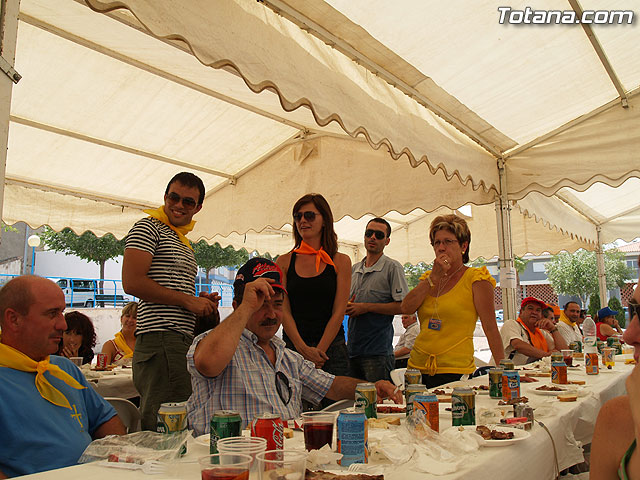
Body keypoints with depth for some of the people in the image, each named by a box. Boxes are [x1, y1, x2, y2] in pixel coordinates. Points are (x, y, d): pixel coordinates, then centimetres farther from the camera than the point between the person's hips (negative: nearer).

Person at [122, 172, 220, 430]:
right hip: (160, 339, -9)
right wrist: (188, 300, -9)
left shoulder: (184, 243, 26)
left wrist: (202, 302, 10)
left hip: (184, 341, 9)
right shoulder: (148, 227, -1)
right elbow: (132, 283, -14)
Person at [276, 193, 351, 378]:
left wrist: (319, 350, -11)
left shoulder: (340, 261, 4)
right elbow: (283, 310, 0)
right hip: (292, 347, 1)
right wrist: (303, 349, -12)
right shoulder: (284, 262, 6)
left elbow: (338, 312, -1)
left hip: (331, 348, 0)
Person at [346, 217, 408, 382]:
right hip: (352, 350, 6)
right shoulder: (354, 269, 16)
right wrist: (347, 307, -1)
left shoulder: (392, 267, -5)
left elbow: (403, 306, -12)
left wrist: (367, 307, -15)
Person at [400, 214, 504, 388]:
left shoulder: (476, 279, -2)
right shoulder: (428, 278, 14)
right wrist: (434, 277, -8)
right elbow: (406, 308, -3)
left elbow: (490, 328, -5)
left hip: (455, 371, -4)